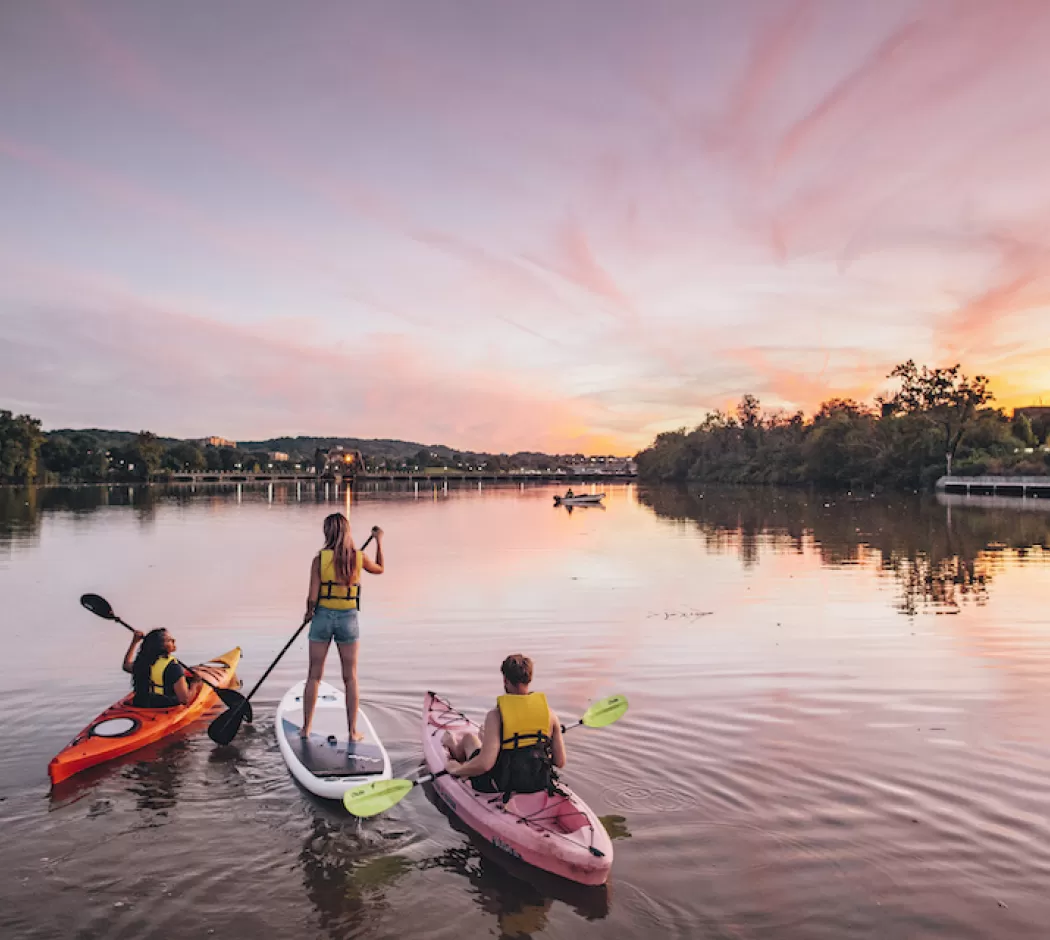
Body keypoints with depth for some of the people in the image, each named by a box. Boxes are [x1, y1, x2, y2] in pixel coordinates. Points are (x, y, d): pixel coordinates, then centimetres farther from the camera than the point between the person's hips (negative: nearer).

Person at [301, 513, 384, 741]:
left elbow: (312, 598, -11)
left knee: (314, 675, 11)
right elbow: (379, 569, 17)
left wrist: (309, 613, 10)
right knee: (350, 677, 9)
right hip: (348, 620, 1)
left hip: (323, 617, -1)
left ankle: (306, 728, 18)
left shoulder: (319, 559, -11)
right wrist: (379, 542, 28)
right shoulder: (359, 557, -5)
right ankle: (353, 731, 12)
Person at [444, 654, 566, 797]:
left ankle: (455, 749, 59)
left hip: (501, 786, -4)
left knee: (469, 737, 24)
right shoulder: (549, 713, -10)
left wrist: (455, 769, -9)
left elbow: (484, 764, -28)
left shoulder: (497, 715, -21)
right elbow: (560, 762, -4)